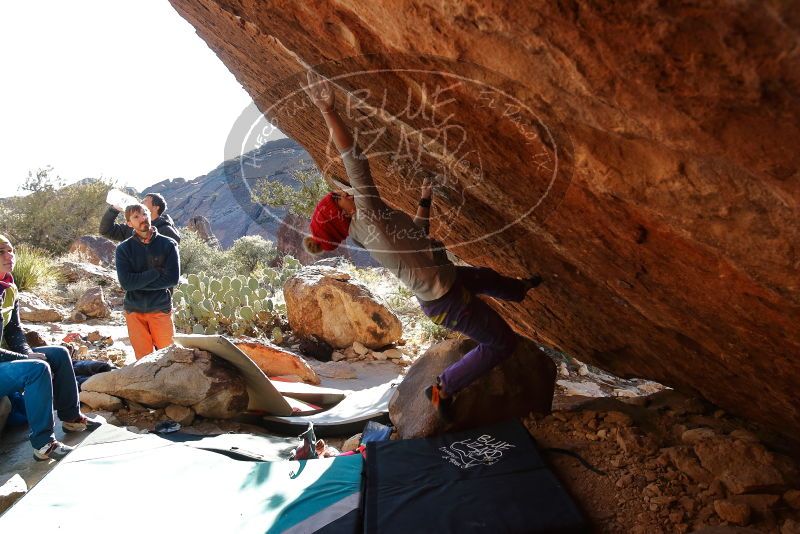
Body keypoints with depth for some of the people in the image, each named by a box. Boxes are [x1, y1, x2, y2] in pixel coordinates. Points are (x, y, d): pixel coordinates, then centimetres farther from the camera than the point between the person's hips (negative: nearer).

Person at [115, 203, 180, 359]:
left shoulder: (168, 244, -4)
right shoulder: (123, 249, -1)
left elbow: (172, 279, -12)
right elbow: (125, 282, -12)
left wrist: (138, 283, -11)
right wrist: (156, 272, -14)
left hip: (160, 309, -1)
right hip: (134, 311, 1)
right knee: (143, 358, 6)